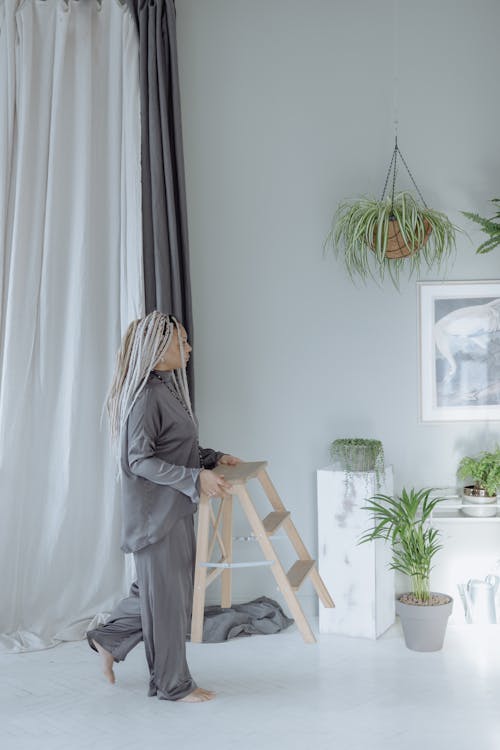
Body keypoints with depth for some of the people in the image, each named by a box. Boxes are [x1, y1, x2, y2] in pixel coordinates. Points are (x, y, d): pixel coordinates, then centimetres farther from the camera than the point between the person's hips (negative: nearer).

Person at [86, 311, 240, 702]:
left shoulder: (168, 387, 11)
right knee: (166, 595, 2)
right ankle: (172, 684, 16)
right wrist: (195, 477, -24)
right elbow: (140, 460, -22)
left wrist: (215, 458, 12)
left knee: (170, 588, 18)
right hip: (156, 512, -10)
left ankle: (109, 639, 32)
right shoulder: (145, 394, -19)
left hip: (175, 508, 10)